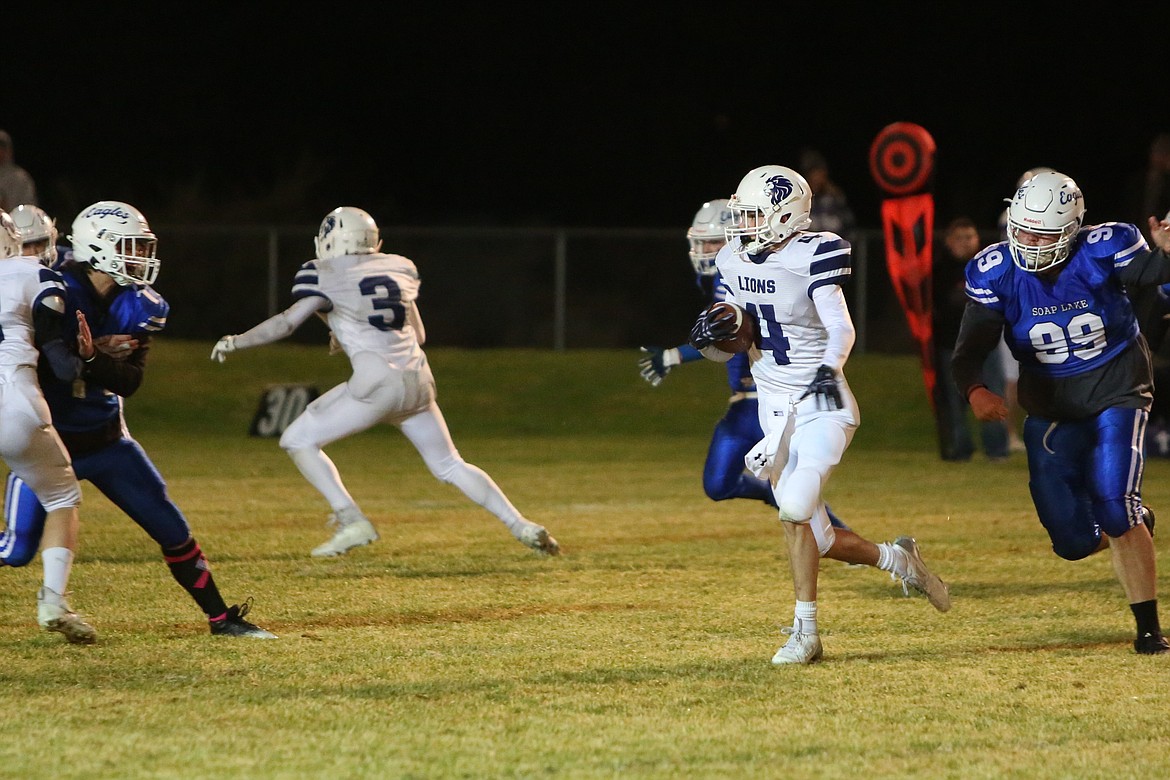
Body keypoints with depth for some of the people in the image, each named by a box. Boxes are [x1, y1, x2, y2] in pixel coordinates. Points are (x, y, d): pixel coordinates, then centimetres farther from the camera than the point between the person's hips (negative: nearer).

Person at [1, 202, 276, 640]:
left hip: (106, 439, 5)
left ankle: (220, 618, 16)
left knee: (171, 529, 4)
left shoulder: (135, 306, -3)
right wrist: (99, 353, -26)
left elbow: (129, 381, -12)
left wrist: (90, 357, -33)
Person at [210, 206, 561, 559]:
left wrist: (236, 342, 2)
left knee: (297, 440, 5)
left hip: (377, 384, -6)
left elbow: (287, 322, -8)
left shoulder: (325, 275, -1)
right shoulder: (399, 269, 17)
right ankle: (521, 526, 12)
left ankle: (352, 521, -7)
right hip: (417, 380, 6)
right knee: (449, 465, 20)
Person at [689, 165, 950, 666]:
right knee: (816, 539, 4)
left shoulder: (811, 258, -14)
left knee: (795, 511, -23)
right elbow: (727, 350, 12)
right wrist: (709, 337, -12)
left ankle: (805, 633, -14)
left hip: (821, 405, -7)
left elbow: (841, 328, -25)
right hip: (775, 411, 7)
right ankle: (898, 560, 30)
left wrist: (830, 369, -44)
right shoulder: (733, 262, 6)